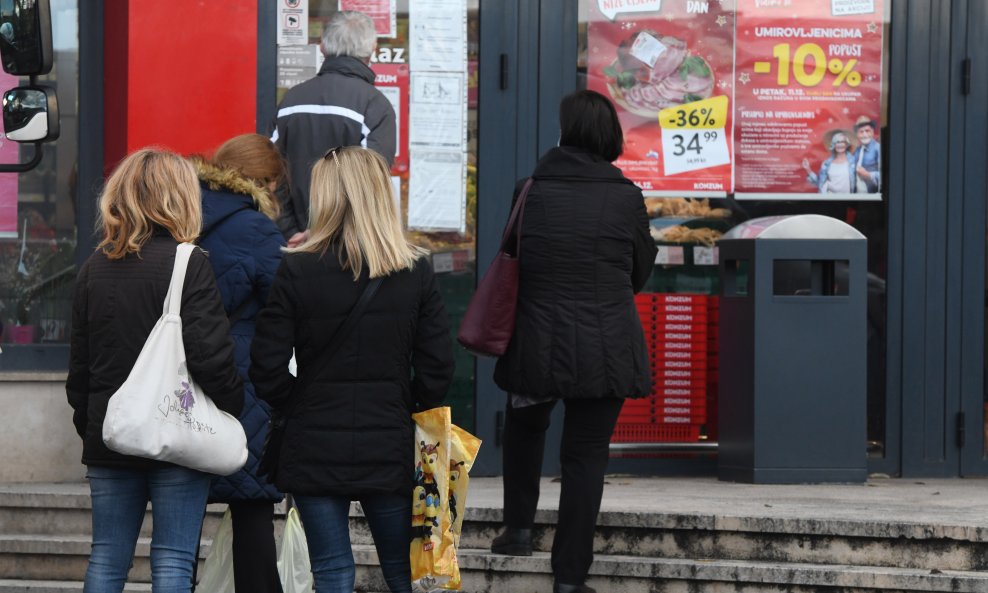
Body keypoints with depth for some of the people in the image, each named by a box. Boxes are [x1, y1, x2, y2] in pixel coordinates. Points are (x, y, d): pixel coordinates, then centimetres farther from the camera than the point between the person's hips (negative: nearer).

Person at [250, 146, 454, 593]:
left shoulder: (296, 271, -10)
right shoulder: (416, 272, -4)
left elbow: (267, 368, -10)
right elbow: (437, 366, -2)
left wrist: (298, 410, 7)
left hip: (315, 450, -2)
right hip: (390, 450, 2)